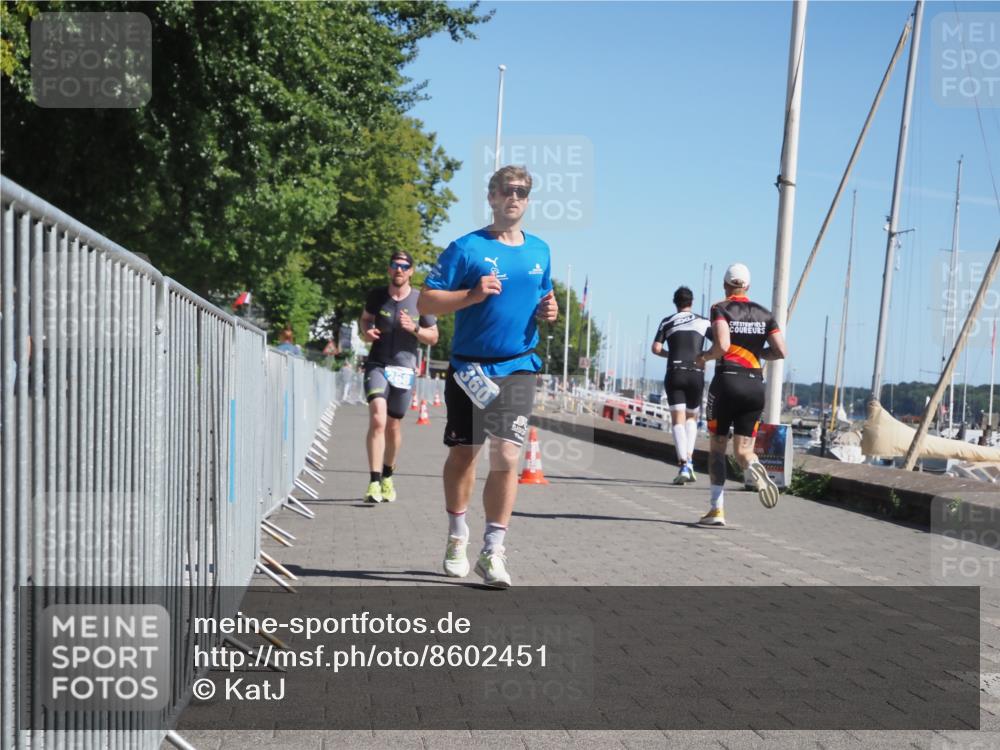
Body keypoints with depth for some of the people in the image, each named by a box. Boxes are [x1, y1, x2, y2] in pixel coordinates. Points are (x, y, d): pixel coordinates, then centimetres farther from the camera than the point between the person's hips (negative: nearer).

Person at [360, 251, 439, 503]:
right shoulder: (377, 295, 2)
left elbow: (433, 338, 6)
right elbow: (366, 317, 21)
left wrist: (415, 328, -13)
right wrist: (367, 331, -1)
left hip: (404, 369, 1)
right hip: (377, 366, -1)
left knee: (393, 426, 10)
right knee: (377, 419, -20)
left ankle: (387, 476, 33)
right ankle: (374, 482, -22)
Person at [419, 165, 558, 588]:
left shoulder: (539, 251, 11)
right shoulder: (466, 248, -4)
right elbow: (426, 302, -8)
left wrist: (548, 310, 3)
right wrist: (473, 295, -22)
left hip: (517, 367, 2)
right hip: (469, 368, -2)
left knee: (506, 457, -8)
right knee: (463, 454, 9)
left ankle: (493, 552, -1)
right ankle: (457, 538, 29)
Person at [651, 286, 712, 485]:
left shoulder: (667, 322, 10)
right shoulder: (703, 322, 10)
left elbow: (656, 349, 2)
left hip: (675, 373, -1)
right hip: (696, 374, 1)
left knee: (678, 419, -4)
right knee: (692, 417, 19)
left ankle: (683, 464, -20)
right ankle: (689, 459, 5)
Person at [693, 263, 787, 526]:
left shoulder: (720, 309, -2)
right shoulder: (764, 313, 10)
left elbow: (722, 345, -18)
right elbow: (780, 352, 4)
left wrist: (704, 356, 0)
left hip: (726, 381, -3)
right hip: (755, 386, 3)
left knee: (717, 448, 11)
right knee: (743, 450, 7)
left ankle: (717, 510, 6)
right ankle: (753, 468, -29)